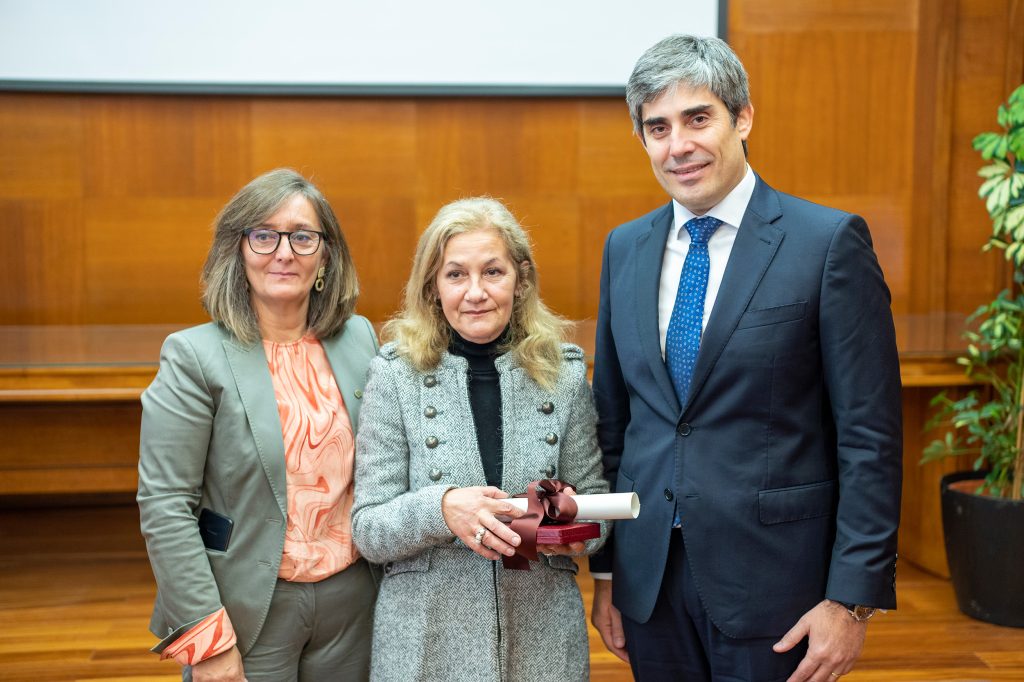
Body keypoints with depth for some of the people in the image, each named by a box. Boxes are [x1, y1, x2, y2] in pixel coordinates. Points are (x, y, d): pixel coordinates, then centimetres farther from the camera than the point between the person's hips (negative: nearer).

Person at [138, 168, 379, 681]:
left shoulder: (360, 338, 2)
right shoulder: (195, 356, -10)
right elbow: (164, 505, -13)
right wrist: (206, 639, -15)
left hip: (351, 601, 4)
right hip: (247, 612, -4)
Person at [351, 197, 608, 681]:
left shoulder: (564, 373, -1)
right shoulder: (396, 374, -6)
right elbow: (367, 531, -6)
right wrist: (441, 508, -24)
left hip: (543, 638, 2)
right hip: (427, 642, -1)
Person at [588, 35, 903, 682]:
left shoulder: (831, 241, -9)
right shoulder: (625, 247, 6)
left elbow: (870, 435, -10)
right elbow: (612, 420, 9)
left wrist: (852, 598, -12)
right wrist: (605, 569, 9)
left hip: (770, 580, -4)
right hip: (648, 577, 4)